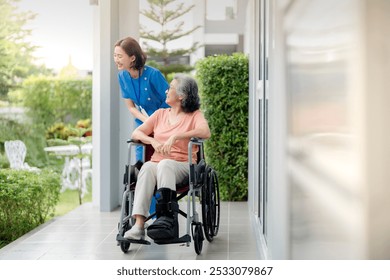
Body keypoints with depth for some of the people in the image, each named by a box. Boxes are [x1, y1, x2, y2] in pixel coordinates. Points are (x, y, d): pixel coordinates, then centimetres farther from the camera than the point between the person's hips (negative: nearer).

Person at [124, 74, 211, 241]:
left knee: (165, 164, -38)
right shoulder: (160, 114, 22)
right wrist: (153, 141, -6)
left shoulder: (194, 115, 9)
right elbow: (136, 133, 15)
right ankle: (139, 225, -47)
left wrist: (176, 136, -22)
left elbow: (205, 132, -13)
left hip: (183, 166, -3)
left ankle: (167, 216, -52)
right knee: (147, 167, -33)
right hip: (157, 163, 3)